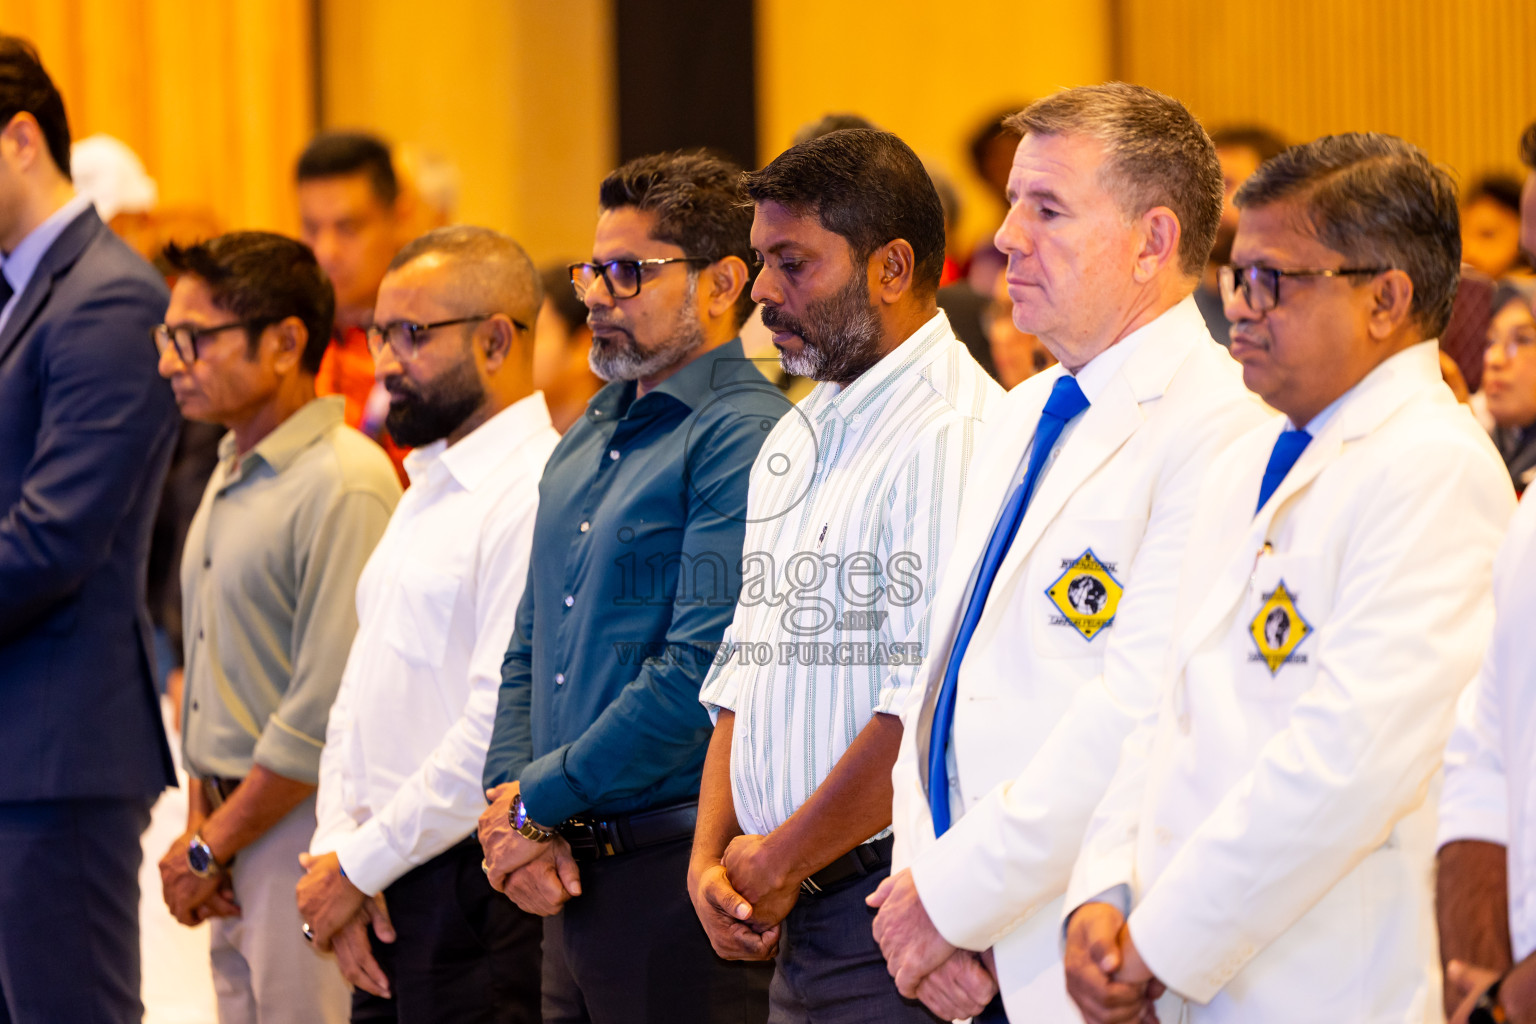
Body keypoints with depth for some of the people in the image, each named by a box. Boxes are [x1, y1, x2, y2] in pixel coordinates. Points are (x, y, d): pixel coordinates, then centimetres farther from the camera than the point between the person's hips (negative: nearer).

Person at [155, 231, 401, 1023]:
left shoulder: (346, 488, -16)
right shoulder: (230, 477, 14)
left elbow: (327, 714, -19)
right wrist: (197, 828, 7)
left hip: (304, 833, -9)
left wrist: (208, 850, -12)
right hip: (236, 825, 9)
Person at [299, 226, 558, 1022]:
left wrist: (359, 865, -13)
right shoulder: (425, 492, 18)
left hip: (470, 887, -8)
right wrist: (338, 845, 4)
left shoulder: (535, 499, -14)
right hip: (388, 899, 8)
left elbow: (500, 730, -20)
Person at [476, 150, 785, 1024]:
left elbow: (702, 673, -20)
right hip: (573, 875, 8)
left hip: (680, 862, -8)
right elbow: (528, 652, 19)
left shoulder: (745, 438, -12)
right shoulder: (587, 442, 17)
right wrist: (515, 818, 2)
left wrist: (538, 799, -11)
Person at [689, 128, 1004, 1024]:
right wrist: (712, 856, 5)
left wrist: (780, 861, -11)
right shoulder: (799, 438, 18)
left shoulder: (958, 435, -13)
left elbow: (929, 706, -20)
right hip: (795, 917, 8)